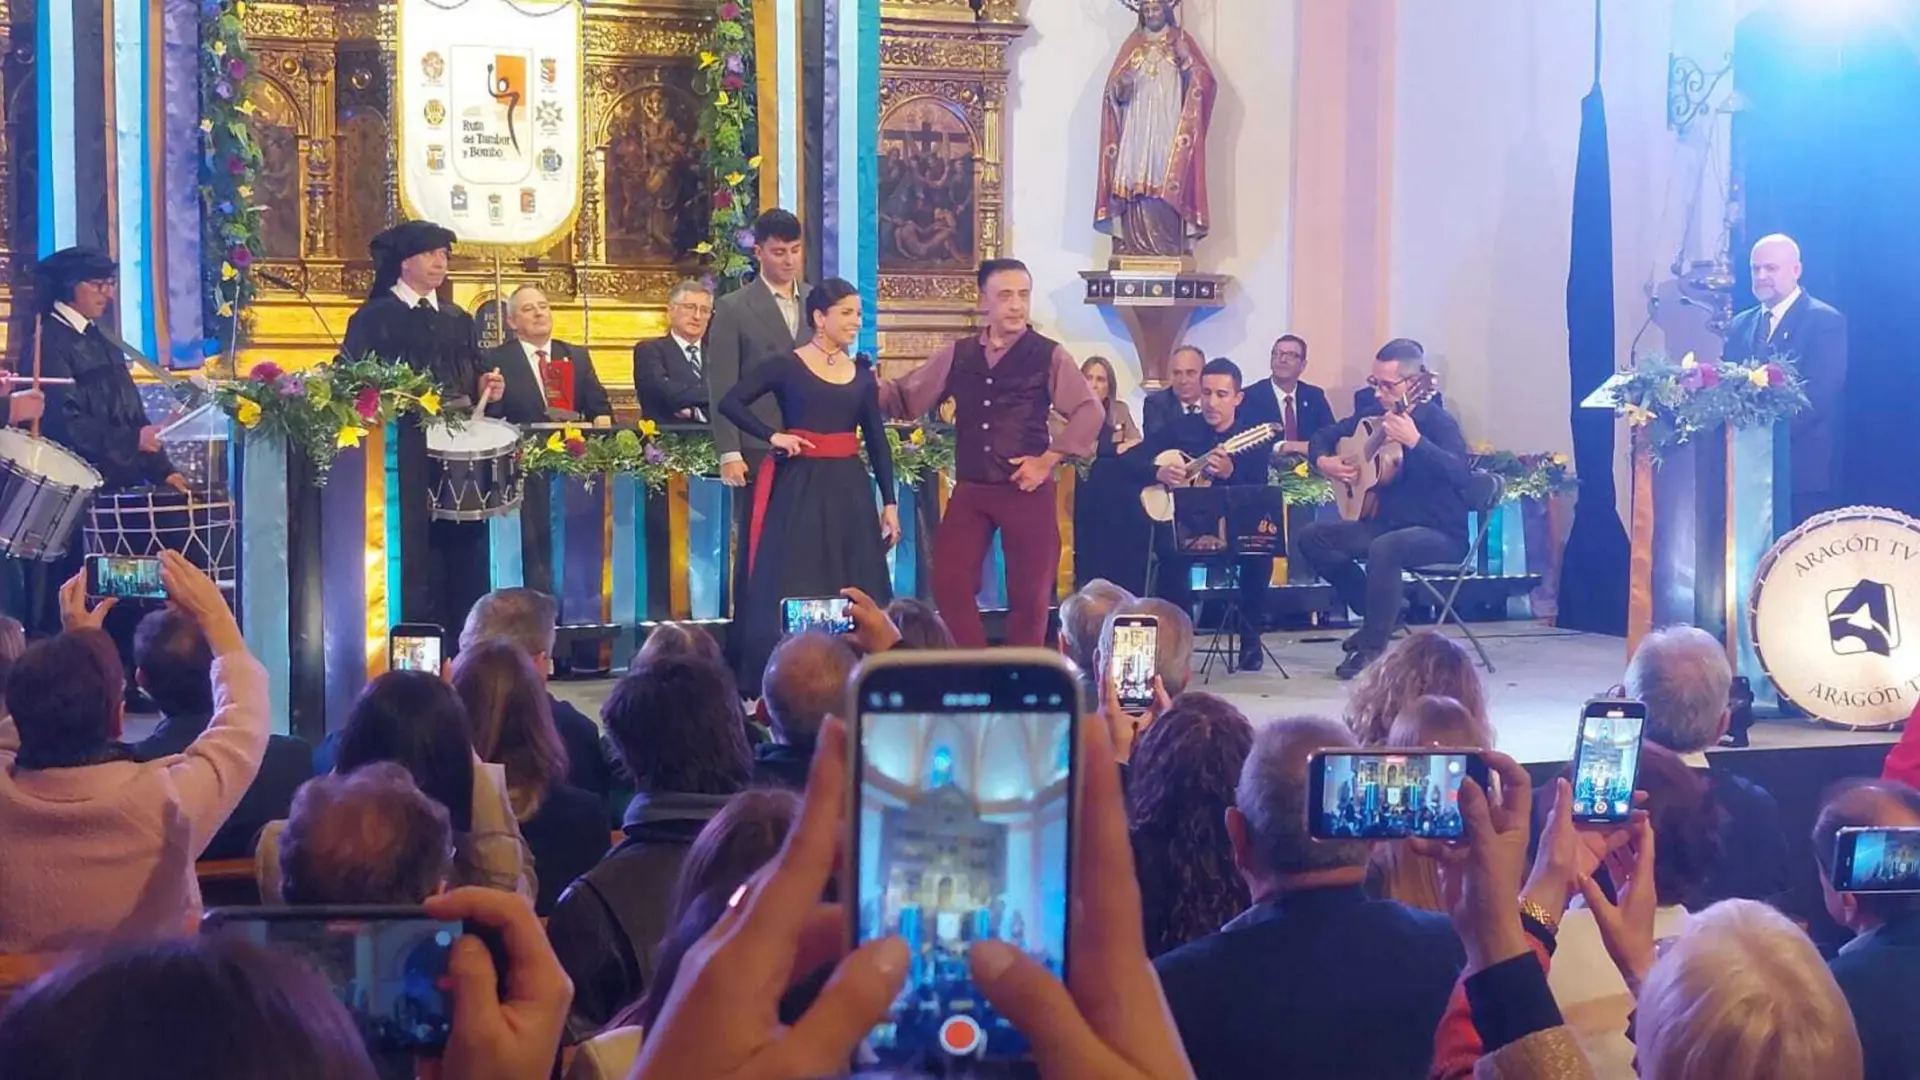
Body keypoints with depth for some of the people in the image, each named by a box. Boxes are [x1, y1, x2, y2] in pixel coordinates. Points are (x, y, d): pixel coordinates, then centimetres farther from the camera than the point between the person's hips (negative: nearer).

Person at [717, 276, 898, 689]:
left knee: (855, 592, 4)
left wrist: (890, 502, 6)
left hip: (850, 489, 4)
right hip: (799, 488, -4)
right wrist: (774, 436, -15)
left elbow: (877, 440, 11)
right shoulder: (786, 366, -2)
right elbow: (730, 403, -8)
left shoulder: (862, 372, 10)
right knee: (792, 590, -4)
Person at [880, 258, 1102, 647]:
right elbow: (906, 397, 11)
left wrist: (1048, 460, -12)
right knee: (949, 586, -3)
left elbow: (1089, 412, -6)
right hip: (970, 490, 3)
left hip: (1027, 490, -3)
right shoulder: (957, 355, 8)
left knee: (1029, 594, 5)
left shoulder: (1049, 356, -2)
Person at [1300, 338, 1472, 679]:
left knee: (1384, 547, -38)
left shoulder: (1438, 421, -16)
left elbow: (1458, 472, -34)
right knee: (1312, 537, -6)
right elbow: (1323, 437, 18)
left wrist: (1415, 441, -46)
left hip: (1439, 533, -8)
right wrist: (1323, 462, -5)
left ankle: (1373, 646, -19)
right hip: (1386, 522, 8)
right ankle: (1381, 608, 6)